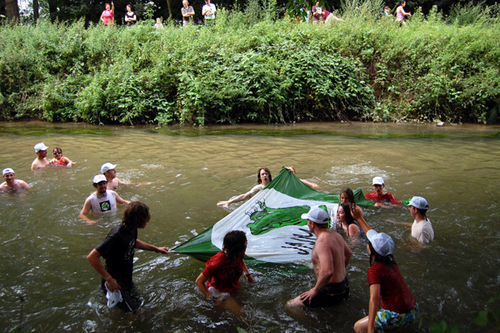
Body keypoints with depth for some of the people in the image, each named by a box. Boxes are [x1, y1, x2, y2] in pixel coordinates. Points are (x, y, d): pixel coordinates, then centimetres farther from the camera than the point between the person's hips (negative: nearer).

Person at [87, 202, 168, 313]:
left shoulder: (131, 230, -7)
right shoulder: (117, 236, -33)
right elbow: (92, 257, -34)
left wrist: (156, 249, 18)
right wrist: (109, 279, -29)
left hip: (126, 278, 8)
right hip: (117, 282, -8)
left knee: (139, 302, 26)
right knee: (132, 308, 8)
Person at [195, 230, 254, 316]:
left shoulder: (238, 254, -17)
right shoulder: (217, 262, -39)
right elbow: (199, 281, -28)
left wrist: (248, 274, 6)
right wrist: (212, 298, -21)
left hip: (233, 287, 7)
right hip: (220, 292, -7)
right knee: (241, 313, -10)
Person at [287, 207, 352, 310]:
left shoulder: (322, 241, -24)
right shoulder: (335, 234, 5)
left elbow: (328, 272, -34)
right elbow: (348, 253, 24)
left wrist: (315, 290, -20)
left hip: (331, 291, -10)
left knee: (290, 305, -10)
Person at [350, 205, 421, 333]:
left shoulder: (374, 270, -20)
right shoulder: (390, 260, 2)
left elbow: (374, 298, -32)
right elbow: (372, 234, 15)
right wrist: (359, 218, 26)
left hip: (399, 316, -8)